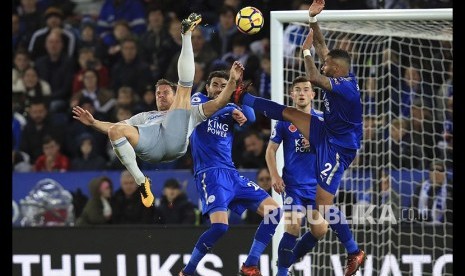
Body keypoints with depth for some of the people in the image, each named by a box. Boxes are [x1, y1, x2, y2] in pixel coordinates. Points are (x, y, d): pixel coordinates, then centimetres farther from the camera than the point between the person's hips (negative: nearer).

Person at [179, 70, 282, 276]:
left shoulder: (230, 109, 18)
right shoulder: (199, 99, 7)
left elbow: (250, 118, -1)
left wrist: (239, 90, -9)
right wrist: (230, 110, -15)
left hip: (231, 174, 7)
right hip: (209, 174, -7)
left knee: (273, 211, -3)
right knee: (220, 225, -26)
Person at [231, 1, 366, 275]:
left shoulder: (346, 86, -28)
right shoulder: (342, 75, -2)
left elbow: (313, 78, -40)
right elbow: (321, 46, 5)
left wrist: (306, 51, -28)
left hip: (339, 147, -9)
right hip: (327, 133, 9)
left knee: (323, 202, -11)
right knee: (290, 113, 11)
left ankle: (354, 252, -5)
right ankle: (242, 97, 28)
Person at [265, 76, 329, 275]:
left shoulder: (322, 119, 6)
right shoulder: (285, 120, 1)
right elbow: (271, 150, 4)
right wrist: (274, 176, -9)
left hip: (316, 184, 3)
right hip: (292, 184, -3)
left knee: (319, 230, -2)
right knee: (293, 228, -16)